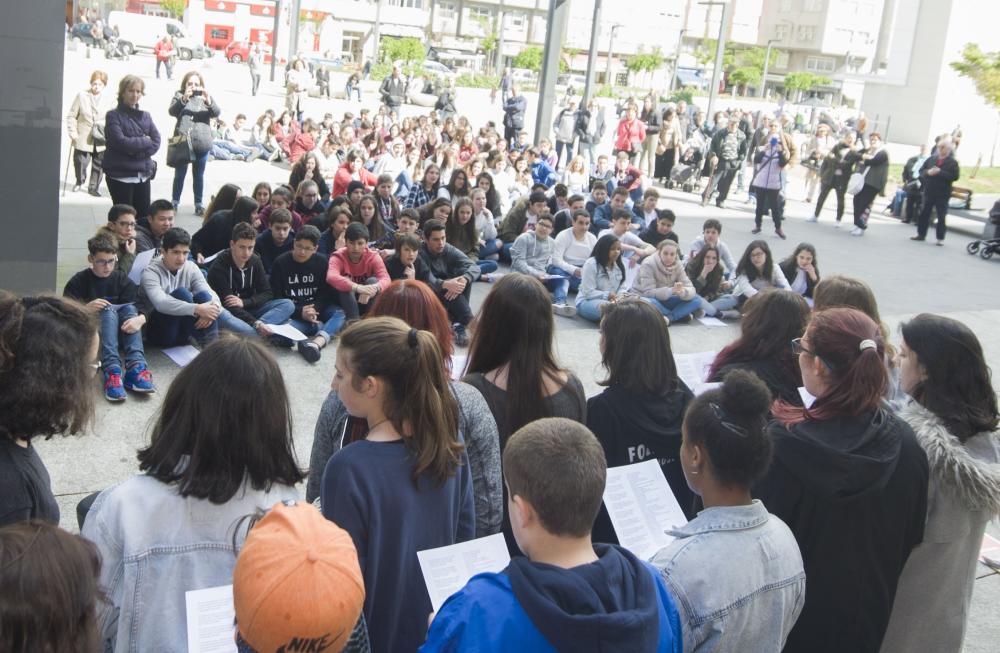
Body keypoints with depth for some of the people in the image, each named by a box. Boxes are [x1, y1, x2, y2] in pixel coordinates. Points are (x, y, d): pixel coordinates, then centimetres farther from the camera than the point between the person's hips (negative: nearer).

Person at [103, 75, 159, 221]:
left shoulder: (145, 116, 12)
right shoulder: (114, 116, -3)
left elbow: (156, 142, 1)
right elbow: (120, 142, -16)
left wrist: (137, 151, -13)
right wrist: (145, 141, -7)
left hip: (143, 174, 5)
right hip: (120, 175, -5)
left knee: (144, 218, 4)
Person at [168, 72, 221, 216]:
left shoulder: (205, 96, 8)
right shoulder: (179, 96, 4)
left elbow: (216, 112, -6)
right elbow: (172, 111, -12)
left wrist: (208, 101, -27)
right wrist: (183, 99, -29)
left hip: (201, 143, 1)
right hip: (182, 142, -1)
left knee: (199, 175, 9)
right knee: (179, 174, 7)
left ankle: (199, 204, 15)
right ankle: (175, 202, 17)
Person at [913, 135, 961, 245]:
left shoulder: (953, 162, -4)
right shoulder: (931, 159, 9)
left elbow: (955, 176, -14)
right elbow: (921, 170, 9)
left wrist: (940, 172, -20)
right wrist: (928, 172, -13)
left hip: (942, 194, -4)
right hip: (929, 191, 4)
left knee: (941, 217, 0)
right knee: (924, 213, 8)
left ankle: (940, 238, 5)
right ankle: (921, 234, 20)